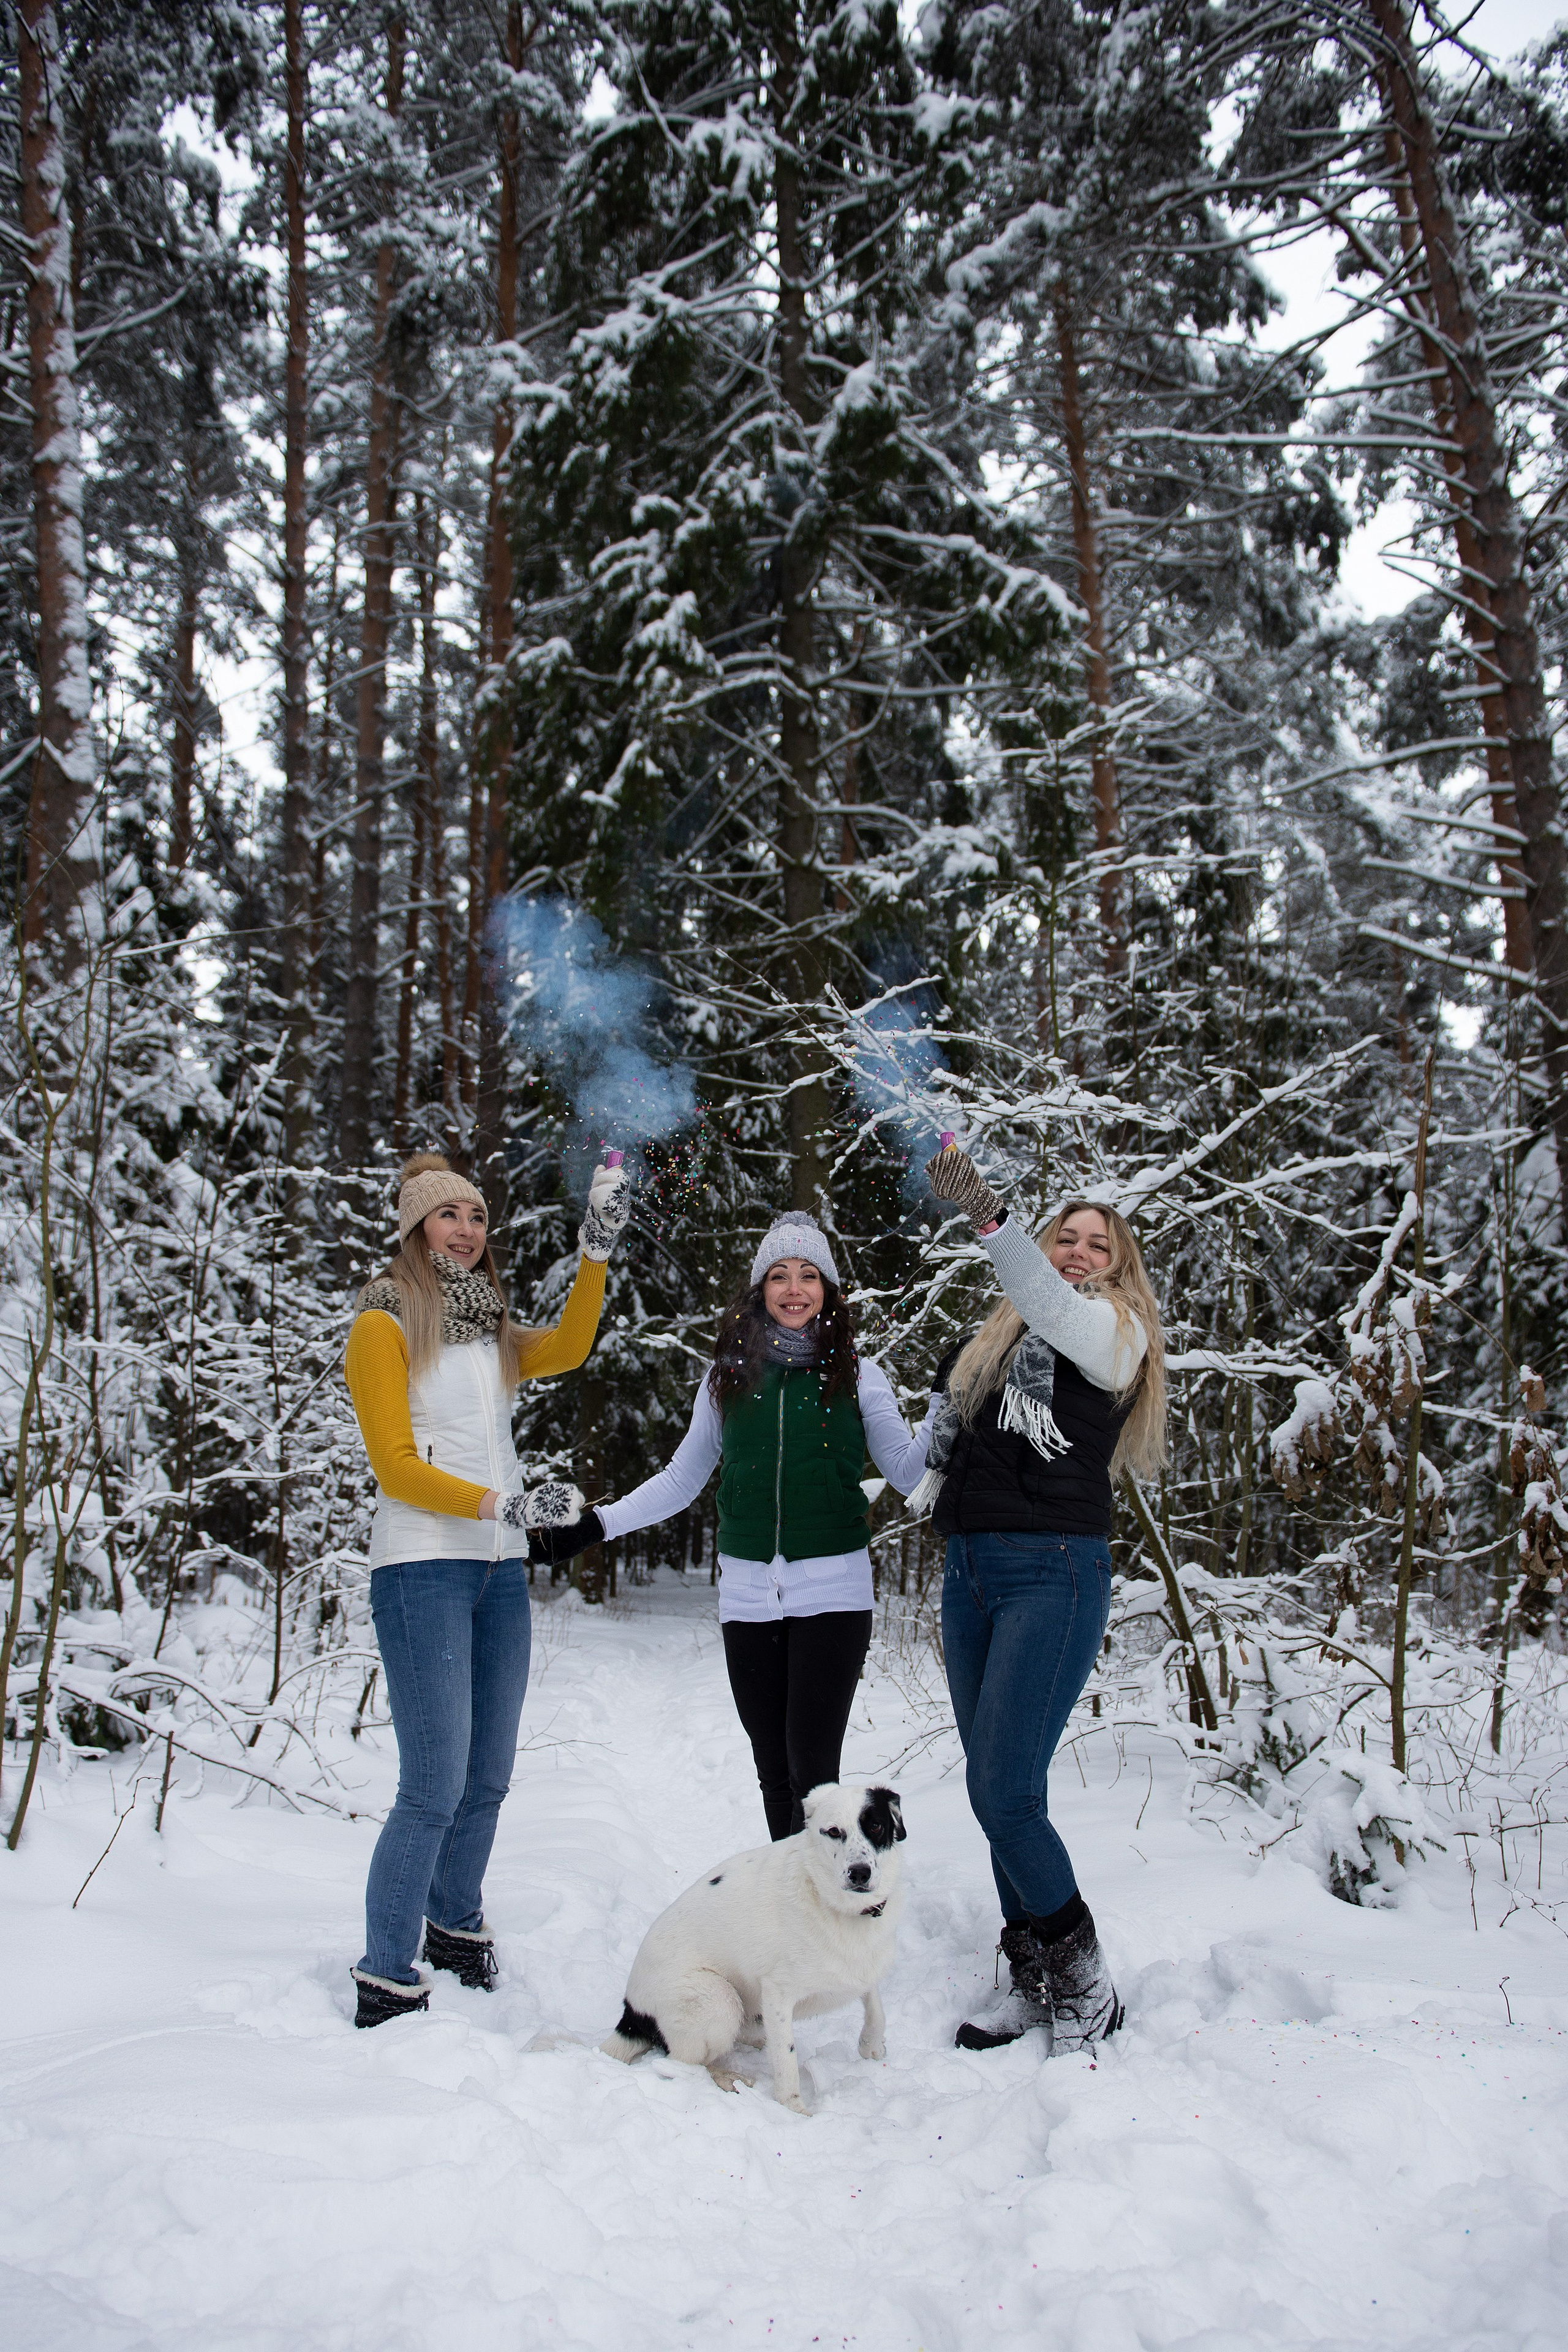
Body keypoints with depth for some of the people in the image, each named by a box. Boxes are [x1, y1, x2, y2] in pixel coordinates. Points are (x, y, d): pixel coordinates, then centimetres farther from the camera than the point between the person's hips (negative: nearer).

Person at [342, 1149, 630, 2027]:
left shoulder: (491, 1332, 14)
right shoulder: (385, 1325, -5)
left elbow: (566, 1350, -6)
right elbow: (396, 1468, -10)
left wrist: (597, 1250, -11)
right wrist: (504, 1504, -20)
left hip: (502, 1571, 7)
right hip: (424, 1569, -7)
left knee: (489, 1775, 15)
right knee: (435, 1786, -7)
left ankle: (455, 1926, 33)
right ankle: (386, 1983, 5)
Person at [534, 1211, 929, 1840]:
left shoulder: (855, 1374, 3)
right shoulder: (730, 1375, 8)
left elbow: (907, 1471, 1)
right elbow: (682, 1479, 13)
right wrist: (593, 1526, 7)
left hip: (832, 1592, -3)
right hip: (748, 1594, 3)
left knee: (811, 1768, -9)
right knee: (773, 1769, 9)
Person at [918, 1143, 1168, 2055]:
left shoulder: (1116, 1332, 0)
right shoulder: (995, 1340, 19)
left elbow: (1052, 1305, -22)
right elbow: (945, 1445, 26)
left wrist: (989, 1215, -36)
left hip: (1055, 1571, -6)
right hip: (970, 1570, 7)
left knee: (1004, 1792, -11)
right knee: (998, 1794, 8)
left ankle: (1086, 1980, 6)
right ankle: (1036, 1981, 19)